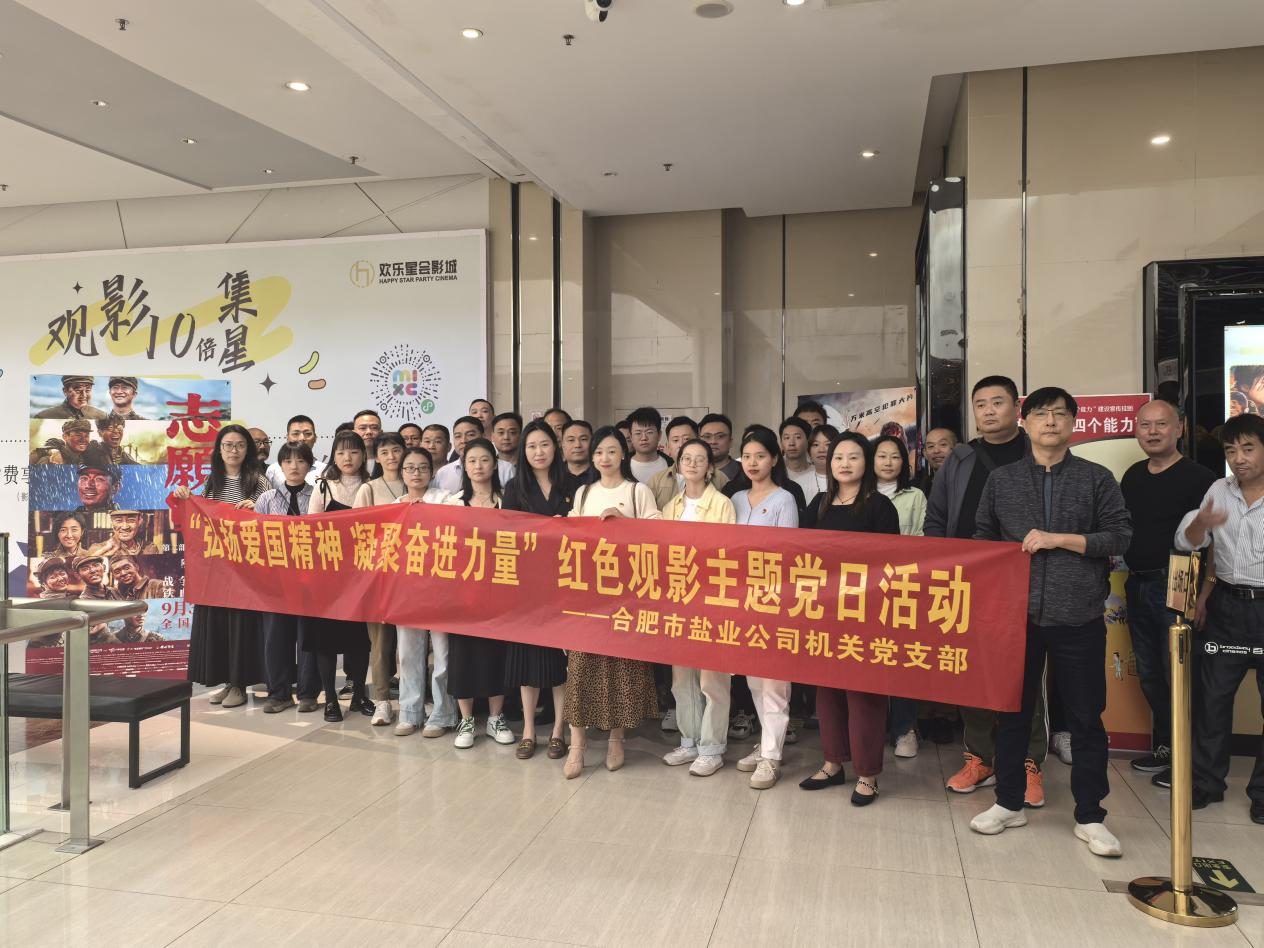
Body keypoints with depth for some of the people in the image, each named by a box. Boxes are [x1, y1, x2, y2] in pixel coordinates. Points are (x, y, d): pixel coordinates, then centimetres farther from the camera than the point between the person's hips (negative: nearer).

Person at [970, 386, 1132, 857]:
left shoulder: (1097, 478, 4)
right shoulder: (1001, 479, 7)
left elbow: (1120, 538, -1)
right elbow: (982, 539, 11)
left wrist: (1058, 539, -10)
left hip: (1079, 618, -1)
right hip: (1016, 613, 1)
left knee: (1085, 717, 6)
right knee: (1012, 710, 10)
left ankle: (1089, 816, 20)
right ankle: (1009, 803, 25)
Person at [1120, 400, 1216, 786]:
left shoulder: (1198, 478, -9)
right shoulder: (1132, 476, 11)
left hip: (1174, 587, -6)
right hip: (1138, 586, 7)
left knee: (1177, 674, -1)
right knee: (1149, 675, 14)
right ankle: (1163, 747, 28)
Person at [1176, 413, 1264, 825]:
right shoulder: (1218, 491, 4)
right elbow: (1186, 542, 2)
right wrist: (1200, 523, -19)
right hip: (1225, 607, 3)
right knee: (1211, 696, 9)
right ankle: (1206, 782, 21)